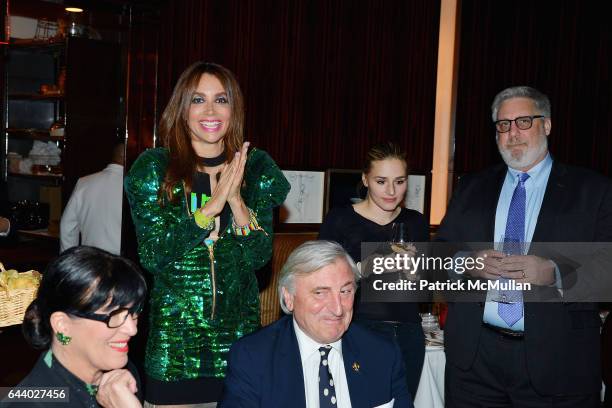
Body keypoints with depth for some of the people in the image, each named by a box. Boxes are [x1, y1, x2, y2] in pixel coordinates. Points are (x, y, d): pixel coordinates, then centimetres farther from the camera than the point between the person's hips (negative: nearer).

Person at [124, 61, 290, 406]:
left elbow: (260, 256, -4)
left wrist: (236, 200, -18)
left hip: (239, 328, 2)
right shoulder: (155, 167, -5)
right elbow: (152, 255, -12)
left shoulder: (256, 168, 1)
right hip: (173, 334, -2)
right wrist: (214, 204, -18)